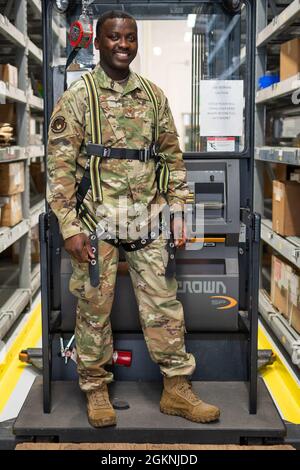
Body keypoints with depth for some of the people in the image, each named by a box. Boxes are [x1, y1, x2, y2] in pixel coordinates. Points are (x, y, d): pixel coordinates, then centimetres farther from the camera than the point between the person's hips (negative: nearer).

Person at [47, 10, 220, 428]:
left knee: (164, 302, 7)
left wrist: (178, 212, 7)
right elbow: (60, 167, -6)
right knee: (95, 307, 5)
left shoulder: (154, 96, 10)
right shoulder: (76, 98, -3)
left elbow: (173, 157, 13)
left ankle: (177, 389, 19)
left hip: (149, 217, 4)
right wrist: (70, 228, -12)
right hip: (98, 220, -3)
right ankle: (96, 390, 22)